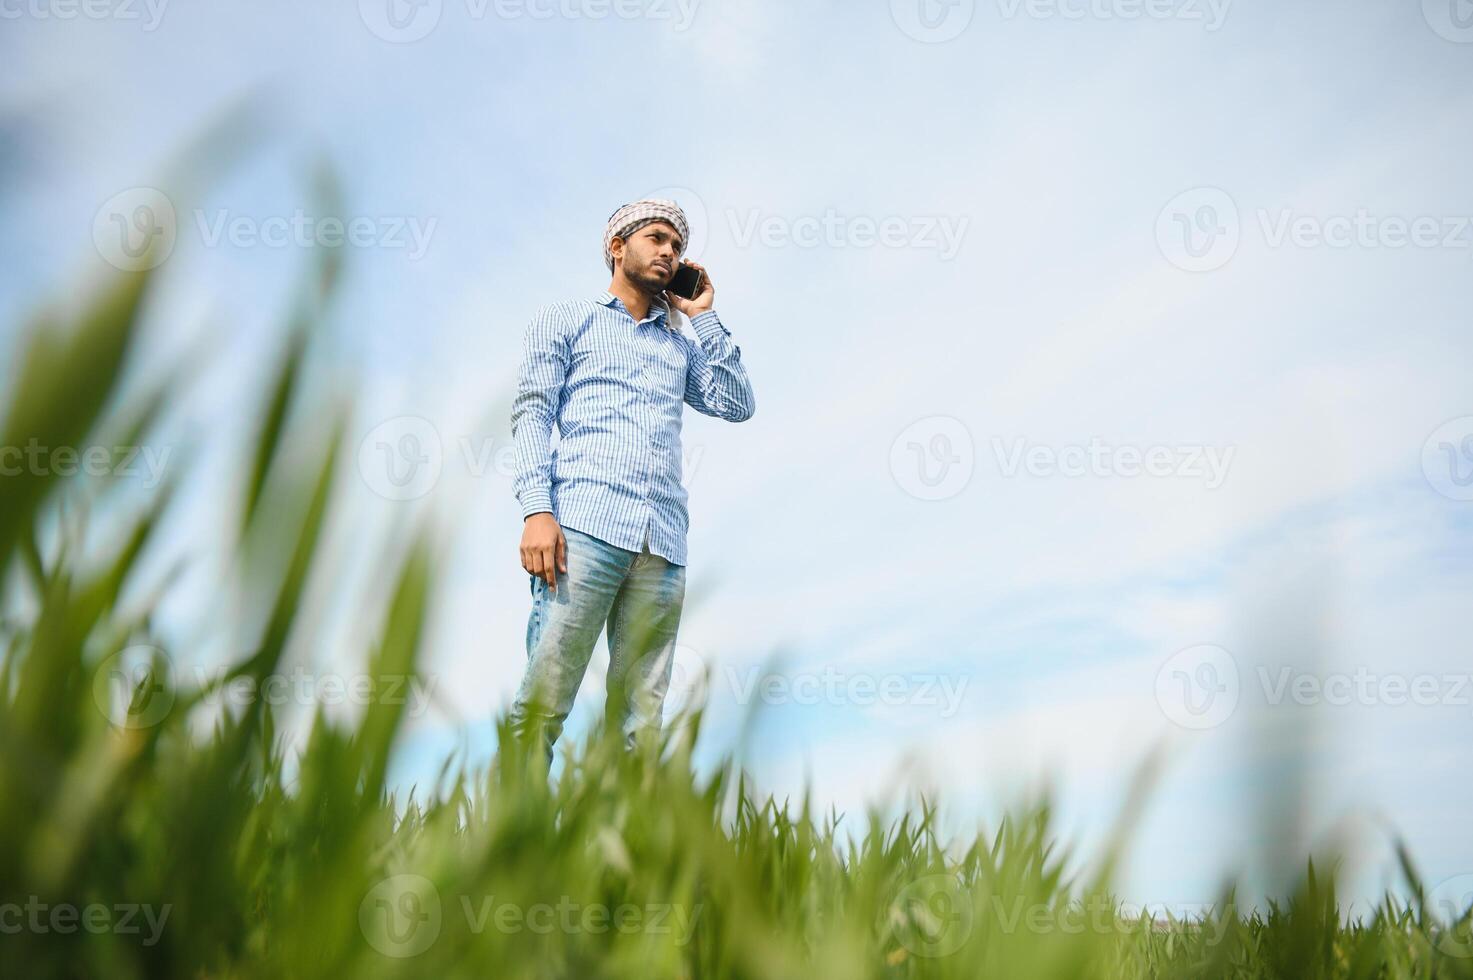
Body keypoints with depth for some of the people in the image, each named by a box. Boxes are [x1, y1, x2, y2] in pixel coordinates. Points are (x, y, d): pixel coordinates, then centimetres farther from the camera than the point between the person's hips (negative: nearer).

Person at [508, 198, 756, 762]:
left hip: (663, 545, 4)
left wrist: (704, 316, 21)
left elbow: (737, 405, 16)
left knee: (640, 722, -2)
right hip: (583, 525, -4)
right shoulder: (564, 320, 20)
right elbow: (531, 415, 6)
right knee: (543, 703, -12)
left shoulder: (680, 346, 31)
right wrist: (536, 510, -10)